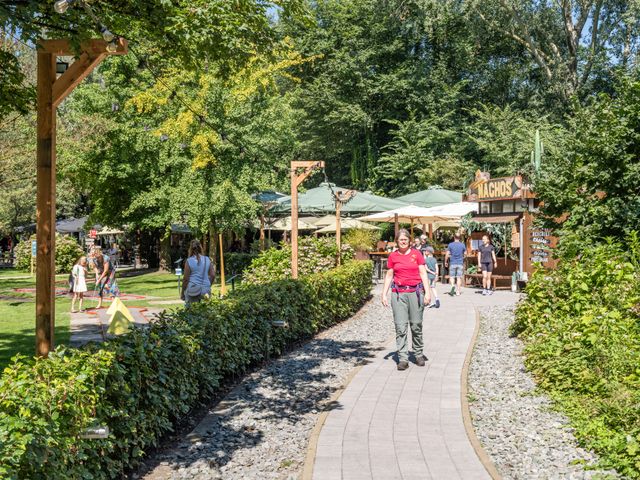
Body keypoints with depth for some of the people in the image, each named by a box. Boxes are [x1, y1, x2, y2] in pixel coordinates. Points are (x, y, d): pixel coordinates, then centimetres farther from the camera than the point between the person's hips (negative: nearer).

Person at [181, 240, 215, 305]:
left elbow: (186, 279, -7)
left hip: (193, 290, -4)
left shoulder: (189, 261, -7)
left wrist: (182, 292, 3)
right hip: (205, 291, 4)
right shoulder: (207, 260, 5)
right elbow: (213, 275, 5)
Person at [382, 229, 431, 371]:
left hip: (415, 292, 0)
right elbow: (389, 275, 10)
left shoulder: (416, 254, 4)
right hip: (398, 294, 0)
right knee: (400, 327, -3)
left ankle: (418, 355, 20)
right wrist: (384, 294, 4)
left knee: (416, 325, 5)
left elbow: (423, 273, 4)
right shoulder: (393, 256, 6)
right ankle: (403, 358, 0)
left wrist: (427, 292, -4)